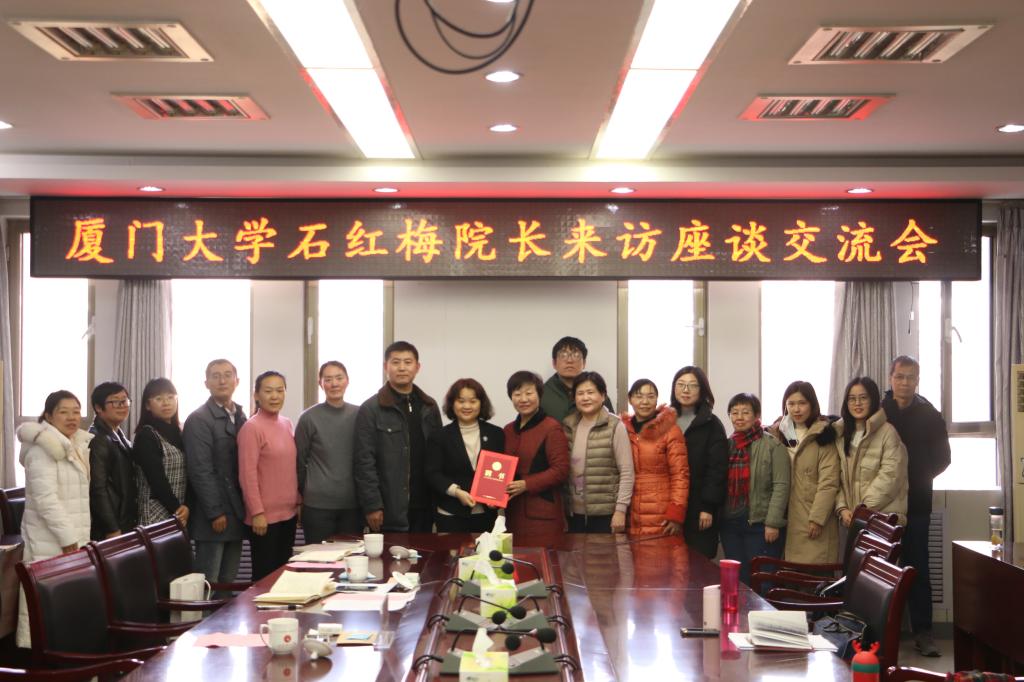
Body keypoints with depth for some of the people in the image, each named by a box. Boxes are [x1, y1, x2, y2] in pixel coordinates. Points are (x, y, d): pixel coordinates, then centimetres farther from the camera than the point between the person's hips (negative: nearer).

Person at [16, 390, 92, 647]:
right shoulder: (44, 449, -12)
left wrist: (76, 537, 16)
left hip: (74, 537, 9)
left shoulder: (78, 446, 16)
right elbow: (46, 499, -20)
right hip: (50, 541, -9)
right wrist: (67, 538, -20)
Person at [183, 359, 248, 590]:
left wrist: (245, 510, 6)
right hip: (214, 518, -6)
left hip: (236, 515, 6)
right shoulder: (199, 420, -7)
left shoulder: (241, 417, 14)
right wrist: (216, 514, -15)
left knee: (228, 583, 10)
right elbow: (200, 471, -13)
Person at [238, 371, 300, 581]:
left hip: (289, 513, 7)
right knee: (265, 574, 2)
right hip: (265, 517, -7)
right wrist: (257, 513, -15)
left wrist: (299, 502, 12)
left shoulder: (287, 424, 8)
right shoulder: (251, 428, -12)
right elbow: (247, 474, -13)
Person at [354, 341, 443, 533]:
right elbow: (364, 462, -7)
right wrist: (372, 506, -12)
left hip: (424, 508, 4)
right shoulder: (370, 409, -3)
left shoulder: (429, 407, 11)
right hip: (389, 510, -4)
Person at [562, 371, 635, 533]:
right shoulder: (568, 426, 7)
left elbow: (627, 472, -7)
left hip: (606, 514, -4)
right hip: (574, 513, 4)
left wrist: (620, 509, -12)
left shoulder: (615, 426, -6)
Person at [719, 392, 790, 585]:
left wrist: (772, 522, -16)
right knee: (737, 579, 11)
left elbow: (781, 486, -12)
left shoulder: (773, 445, -7)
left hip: (760, 525, -5)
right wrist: (718, 517, 6)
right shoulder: (727, 445, 10)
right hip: (730, 524, 5)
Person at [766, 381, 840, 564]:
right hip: (787, 518, 5)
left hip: (814, 520, -5)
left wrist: (817, 518, -16)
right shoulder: (779, 433, 14)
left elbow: (828, 482, -11)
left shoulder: (822, 435, -5)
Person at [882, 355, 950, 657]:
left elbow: (942, 458, 7)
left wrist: (918, 479, -2)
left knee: (917, 567, 1)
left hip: (915, 503, 0)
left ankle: (923, 631, 6)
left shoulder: (929, 415, 4)